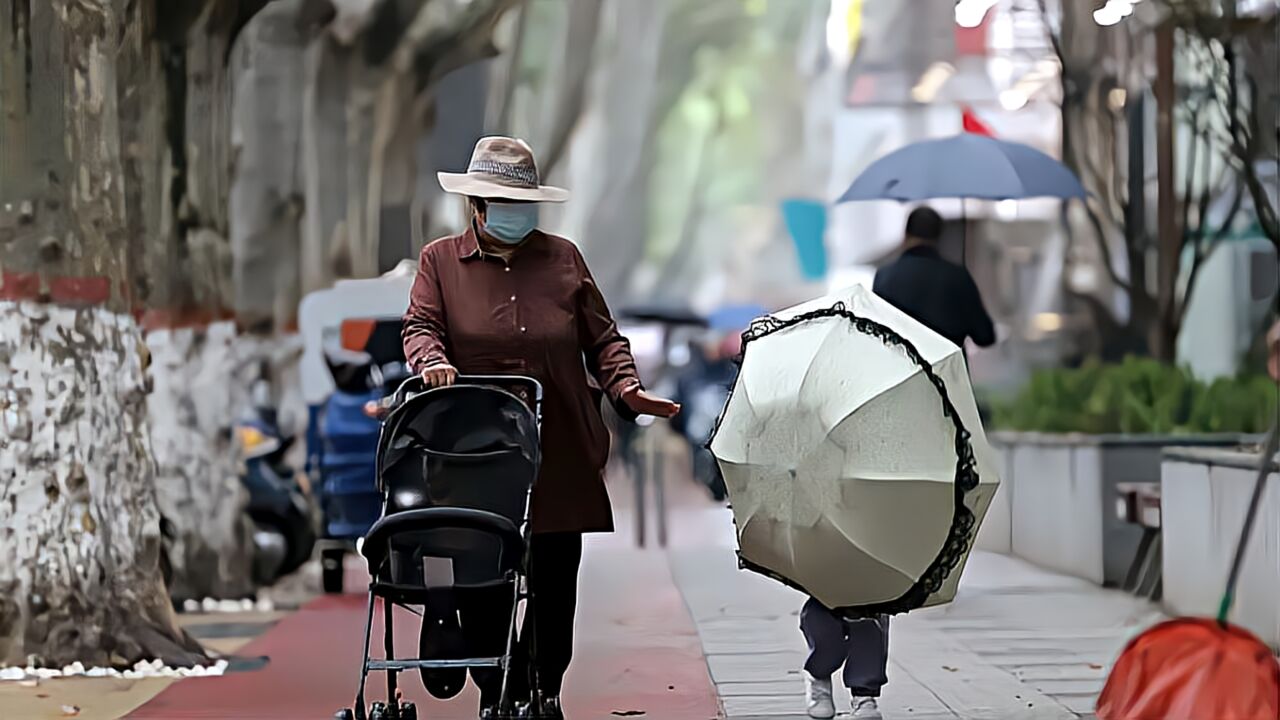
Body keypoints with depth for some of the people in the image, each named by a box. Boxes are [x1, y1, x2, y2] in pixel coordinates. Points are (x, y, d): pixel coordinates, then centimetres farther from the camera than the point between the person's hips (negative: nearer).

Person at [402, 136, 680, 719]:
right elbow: (420, 326, -1)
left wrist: (625, 387, -5)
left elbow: (601, 337, 13)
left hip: (560, 455, 2)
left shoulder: (563, 258, 14)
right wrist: (433, 361, -24)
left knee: (555, 580, 3)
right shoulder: (440, 261, 10)